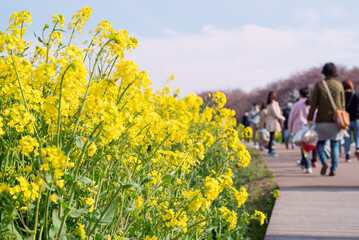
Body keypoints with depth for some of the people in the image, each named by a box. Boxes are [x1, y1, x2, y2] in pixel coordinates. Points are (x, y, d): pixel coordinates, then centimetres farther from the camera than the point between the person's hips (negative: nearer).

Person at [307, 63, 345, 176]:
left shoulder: (319, 85, -4)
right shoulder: (339, 86, 2)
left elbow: (313, 104, -5)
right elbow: (343, 105, 5)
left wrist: (309, 119, 0)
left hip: (322, 120, -1)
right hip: (336, 120, 1)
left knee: (320, 143, 12)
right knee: (335, 146, 5)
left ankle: (324, 162, -11)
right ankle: (333, 169, 0)